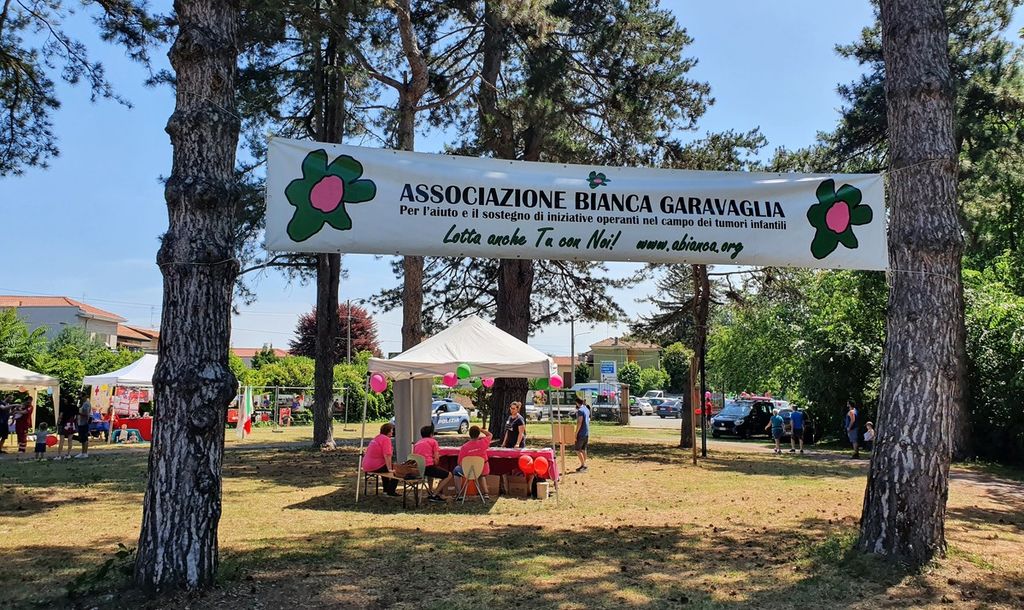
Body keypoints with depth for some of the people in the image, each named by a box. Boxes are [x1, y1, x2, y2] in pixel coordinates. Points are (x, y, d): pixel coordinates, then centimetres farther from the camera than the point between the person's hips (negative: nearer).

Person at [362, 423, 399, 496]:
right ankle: (391, 491, 2)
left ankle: (386, 489, 39)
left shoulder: (377, 437, 16)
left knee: (385, 467, 34)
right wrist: (390, 469, -20)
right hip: (375, 466, -10)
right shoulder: (386, 439, -14)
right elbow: (387, 455, -23)